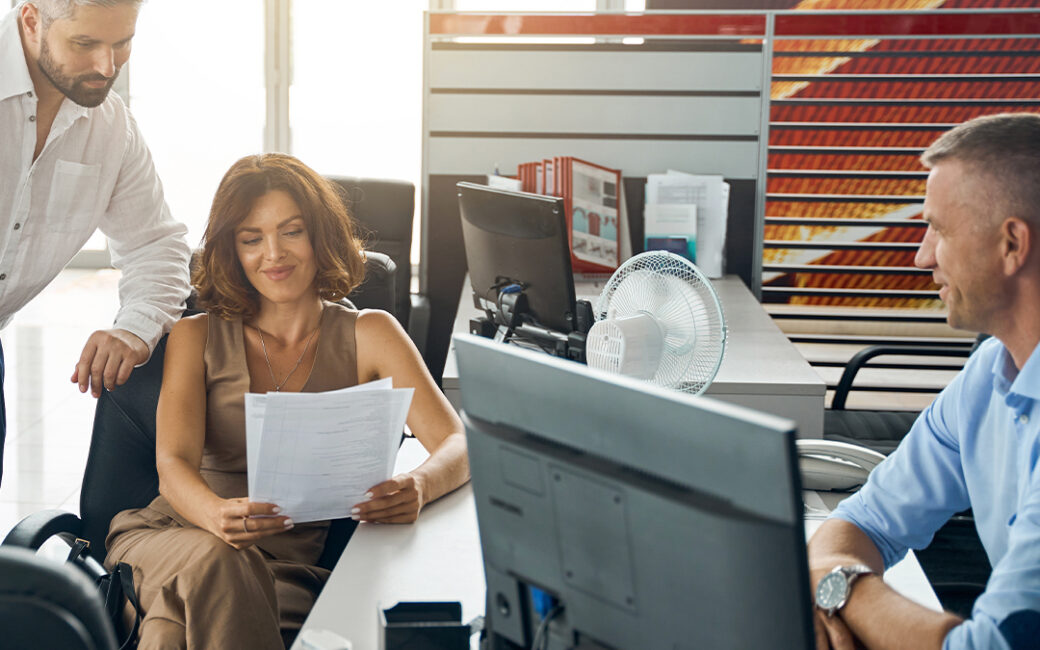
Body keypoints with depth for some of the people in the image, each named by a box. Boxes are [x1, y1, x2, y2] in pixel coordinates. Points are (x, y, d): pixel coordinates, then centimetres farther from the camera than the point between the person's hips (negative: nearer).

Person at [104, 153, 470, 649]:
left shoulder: (367, 335, 9)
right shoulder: (197, 337, 11)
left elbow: (456, 445, -3)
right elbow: (172, 464, -5)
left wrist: (417, 487, -29)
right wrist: (218, 515, -30)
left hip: (284, 565, -1)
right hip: (168, 534, 2)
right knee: (212, 560, -35)